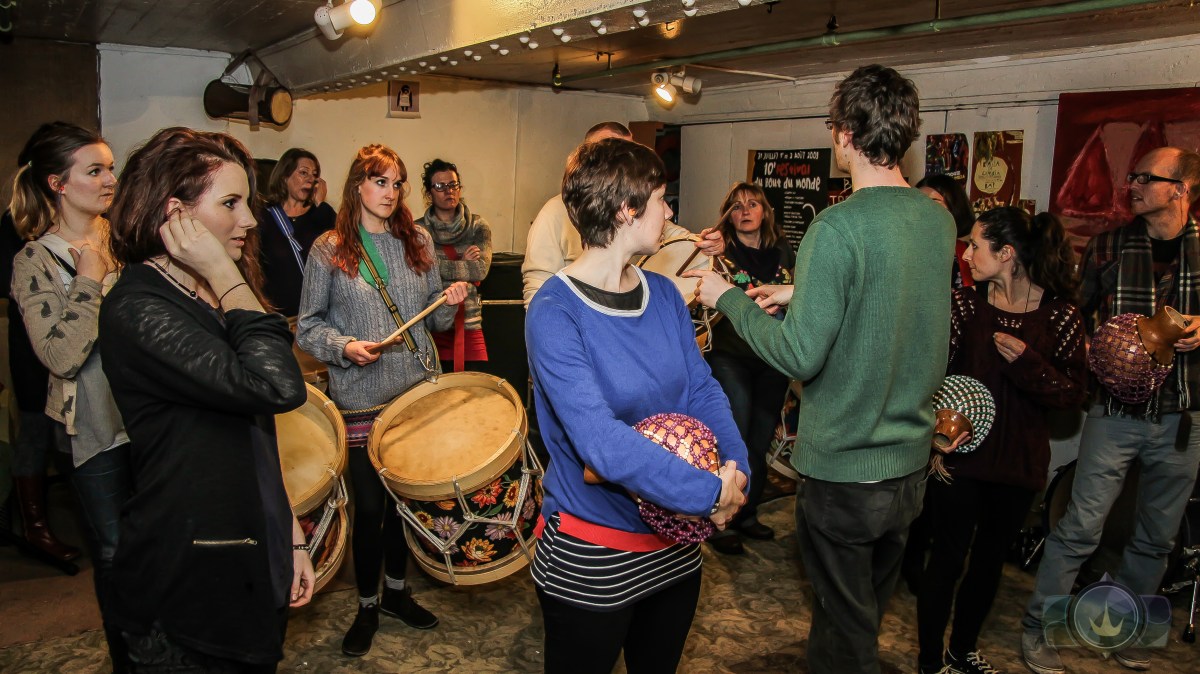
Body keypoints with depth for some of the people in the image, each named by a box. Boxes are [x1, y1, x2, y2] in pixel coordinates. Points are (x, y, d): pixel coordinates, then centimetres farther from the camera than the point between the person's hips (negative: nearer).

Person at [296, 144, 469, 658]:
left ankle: (396, 589, 35)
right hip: (361, 398, -3)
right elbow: (308, 326, -1)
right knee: (370, 504, 3)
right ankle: (367, 605, 25)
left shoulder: (417, 241, 7)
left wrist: (450, 302, -9)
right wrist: (344, 347, -19)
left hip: (418, 390, 3)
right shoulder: (328, 250, -2)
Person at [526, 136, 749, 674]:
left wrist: (736, 465, -16)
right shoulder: (555, 312, -22)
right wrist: (710, 492, -29)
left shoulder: (664, 295, 0)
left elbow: (702, 389, 1)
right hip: (589, 559, -6)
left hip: (678, 546, 7)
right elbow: (600, 441, -31)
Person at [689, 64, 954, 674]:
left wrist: (729, 299, -10)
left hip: (843, 470, -7)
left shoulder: (838, 229, -23)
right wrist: (802, 294, 17)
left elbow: (799, 356, -24)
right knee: (870, 614, 26)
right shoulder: (940, 220, 1)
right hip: (911, 462, 8)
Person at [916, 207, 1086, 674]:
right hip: (961, 456, -2)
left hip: (1019, 461, 2)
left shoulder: (1060, 314, -5)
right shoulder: (964, 305, -5)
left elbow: (1074, 392, -6)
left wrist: (1026, 362, -21)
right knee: (948, 557, 5)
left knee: (991, 558, 18)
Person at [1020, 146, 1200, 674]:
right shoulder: (1108, 247, 1)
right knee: (1081, 526, -4)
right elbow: (1080, 319, 6)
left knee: (1157, 537, 14)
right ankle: (1037, 627, 11)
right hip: (1117, 412, -2)